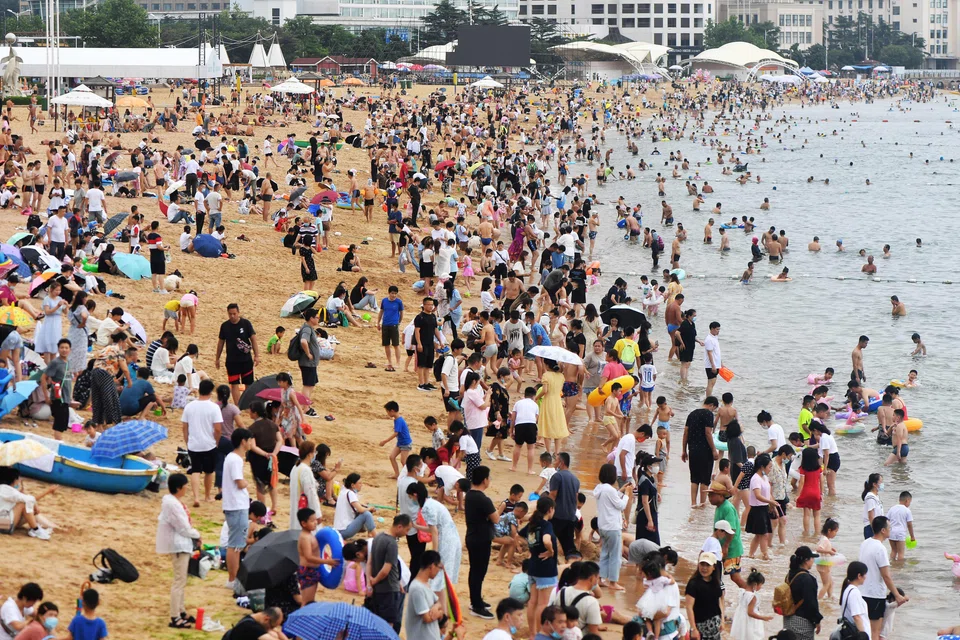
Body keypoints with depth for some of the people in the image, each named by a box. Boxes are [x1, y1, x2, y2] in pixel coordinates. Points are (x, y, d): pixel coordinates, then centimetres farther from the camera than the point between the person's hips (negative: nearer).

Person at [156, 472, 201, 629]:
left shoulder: (172, 501, 9)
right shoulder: (173, 504, -23)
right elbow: (184, 528, -22)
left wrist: (193, 535, 3)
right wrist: (197, 535, -5)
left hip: (182, 544, 11)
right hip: (179, 545, -11)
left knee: (181, 581, 20)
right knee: (179, 581, -8)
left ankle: (181, 612, 30)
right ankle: (175, 619, -7)